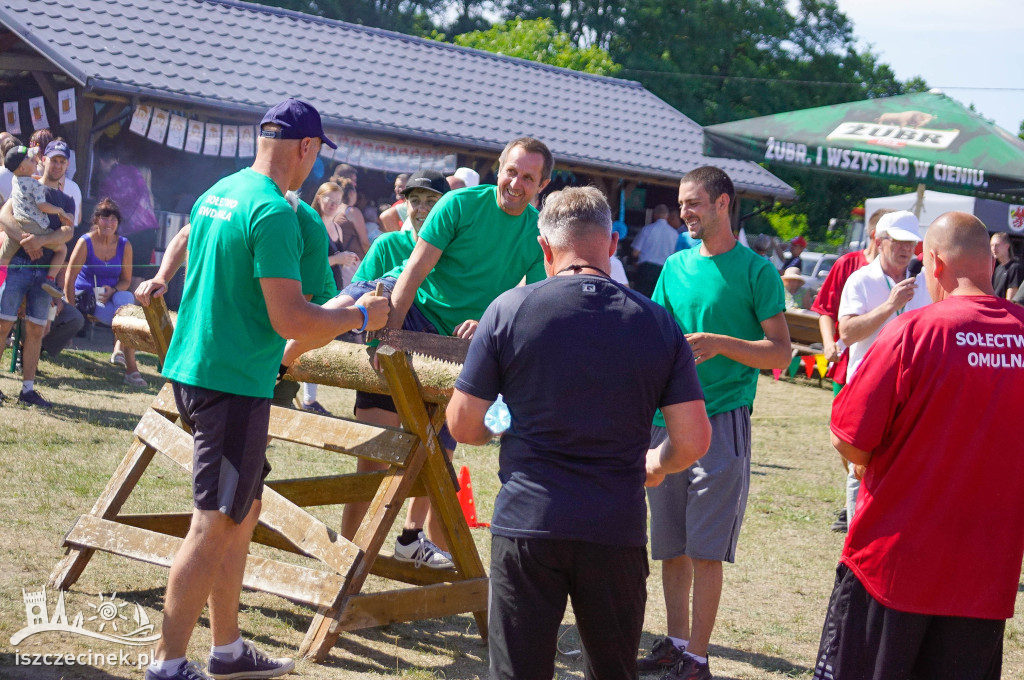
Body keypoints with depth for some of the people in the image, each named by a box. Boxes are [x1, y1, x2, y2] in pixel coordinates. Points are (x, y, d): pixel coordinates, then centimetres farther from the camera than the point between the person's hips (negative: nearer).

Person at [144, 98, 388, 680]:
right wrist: (361, 316, -6)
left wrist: (274, 350, 32)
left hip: (194, 368, 10)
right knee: (215, 525, -4)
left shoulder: (217, 193, 12)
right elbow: (289, 319, -21)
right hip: (235, 383, -10)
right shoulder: (274, 211, -17)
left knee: (243, 512, 17)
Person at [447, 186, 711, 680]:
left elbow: (463, 425, 0)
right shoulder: (657, 323, 1)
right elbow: (693, 440, -1)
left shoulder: (508, 310, -4)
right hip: (617, 530, 2)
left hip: (526, 523, -2)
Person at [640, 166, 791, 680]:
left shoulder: (756, 270, -2)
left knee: (705, 550, -5)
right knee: (670, 546, 10)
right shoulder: (675, 267, 14)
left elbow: (780, 352, -5)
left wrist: (721, 344, -19)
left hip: (723, 420, -5)